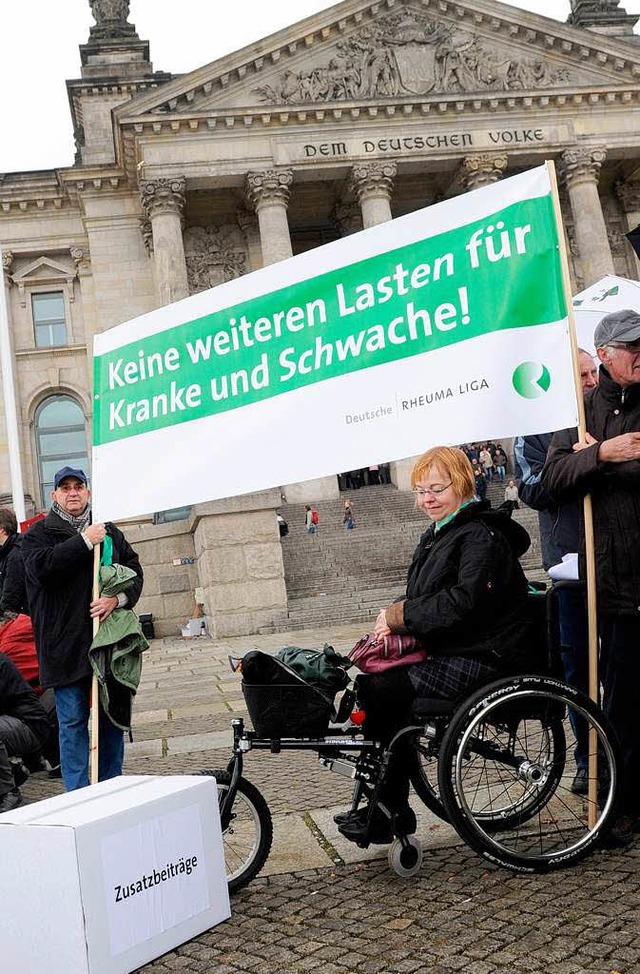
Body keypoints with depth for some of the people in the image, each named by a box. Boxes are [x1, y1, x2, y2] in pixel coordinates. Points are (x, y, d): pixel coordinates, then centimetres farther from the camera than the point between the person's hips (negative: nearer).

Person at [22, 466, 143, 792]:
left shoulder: (110, 532, 15)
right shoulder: (38, 534, 4)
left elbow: (134, 572, 9)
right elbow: (42, 568, -16)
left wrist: (117, 598, -10)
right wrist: (84, 542, -16)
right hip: (66, 643, -4)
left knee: (112, 718, 10)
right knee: (73, 721, -1)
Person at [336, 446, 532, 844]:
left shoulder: (482, 537, -13)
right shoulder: (437, 536, 17)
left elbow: (464, 604, -24)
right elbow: (427, 604, 18)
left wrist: (401, 615, -16)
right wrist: (395, 623, -3)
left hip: (483, 659, -9)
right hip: (451, 653, 9)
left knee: (377, 689, -19)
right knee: (371, 682, -7)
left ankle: (391, 812, -5)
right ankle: (387, 807, 1)